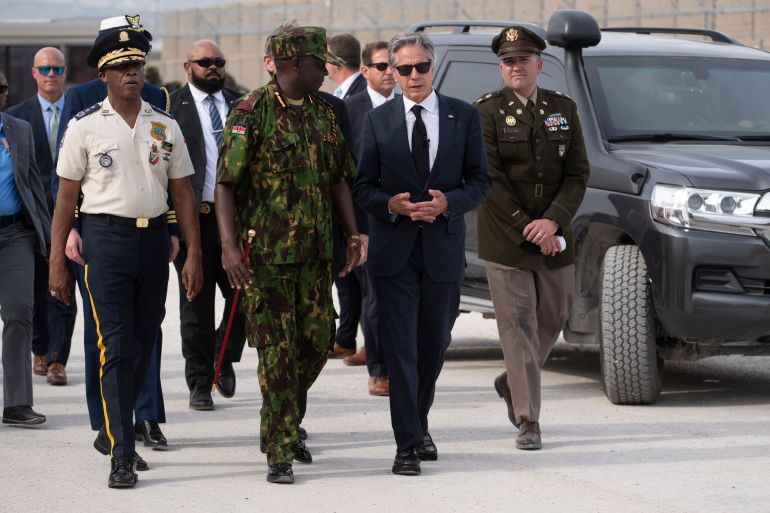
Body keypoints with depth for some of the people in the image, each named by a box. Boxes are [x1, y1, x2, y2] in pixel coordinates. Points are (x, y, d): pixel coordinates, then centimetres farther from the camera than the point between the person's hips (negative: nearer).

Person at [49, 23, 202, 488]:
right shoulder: (85, 128, -1)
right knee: (116, 347, -8)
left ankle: (118, 429, 31)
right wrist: (57, 262, -1)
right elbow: (66, 196, 1)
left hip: (154, 237, 4)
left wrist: (194, 254, 4)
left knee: (143, 345, 12)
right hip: (106, 236, -4)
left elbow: (183, 193, 9)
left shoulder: (165, 126, 7)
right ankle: (121, 456, -8)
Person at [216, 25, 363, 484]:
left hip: (316, 252, 6)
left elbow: (339, 179, 16)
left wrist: (354, 235, 6)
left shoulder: (324, 114, 10)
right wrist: (230, 247, -21)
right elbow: (226, 184, -12)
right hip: (266, 253, -6)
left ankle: (282, 426, 33)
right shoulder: (251, 113, -9)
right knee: (277, 351, -5)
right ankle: (281, 453, 0)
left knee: (317, 342, 10)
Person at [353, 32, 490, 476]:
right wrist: (390, 203, -16)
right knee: (401, 348, -6)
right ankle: (407, 445, -6)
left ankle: (419, 426, 34)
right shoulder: (378, 120, 3)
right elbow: (363, 186, 4)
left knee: (434, 344, 14)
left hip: (443, 248, 1)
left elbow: (480, 181, 4)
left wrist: (448, 202, -14)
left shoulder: (464, 117, 3)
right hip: (394, 250, -1)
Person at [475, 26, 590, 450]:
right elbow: (490, 180, -9)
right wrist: (526, 230, -15)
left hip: (554, 239, 4)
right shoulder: (487, 112, -4)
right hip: (504, 241, -4)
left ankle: (512, 383, 38)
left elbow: (577, 173, 3)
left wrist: (553, 222, -12)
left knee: (552, 319, 13)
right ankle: (528, 421, -4)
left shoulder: (564, 109, 7)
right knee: (518, 328, -5)